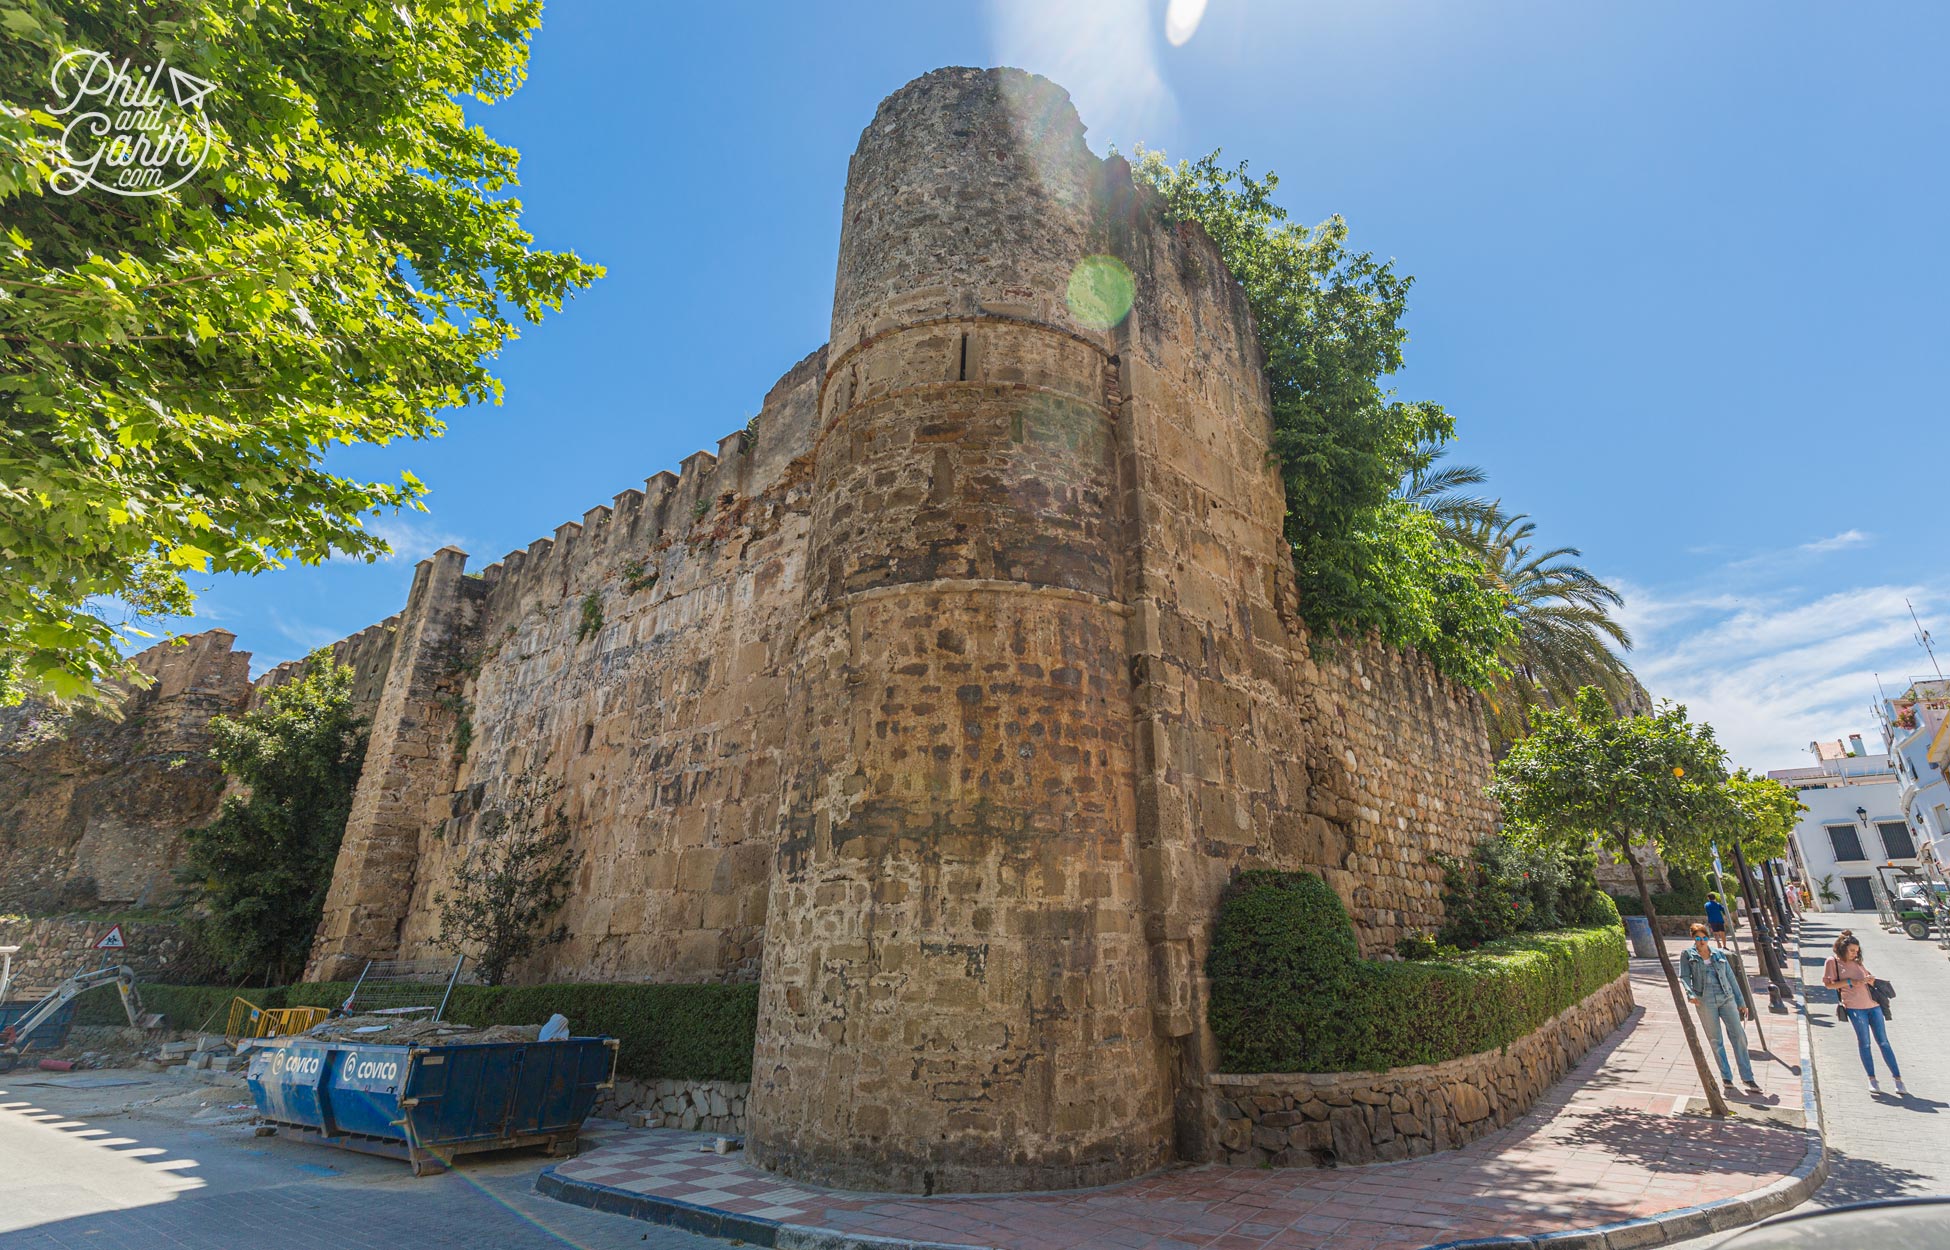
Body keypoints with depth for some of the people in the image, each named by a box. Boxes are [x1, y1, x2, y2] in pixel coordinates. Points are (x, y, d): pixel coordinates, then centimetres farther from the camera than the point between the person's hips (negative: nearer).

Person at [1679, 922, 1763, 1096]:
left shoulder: (1719, 954, 12)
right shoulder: (1688, 955, 4)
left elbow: (1731, 978, 15)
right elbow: (1684, 977, -3)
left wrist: (1741, 1003, 13)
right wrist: (1690, 994, -20)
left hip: (1726, 998, 2)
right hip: (1705, 1000, -2)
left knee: (1738, 1035, -2)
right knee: (1715, 1040, 3)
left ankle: (1748, 1078, 6)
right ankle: (1726, 1077, 11)